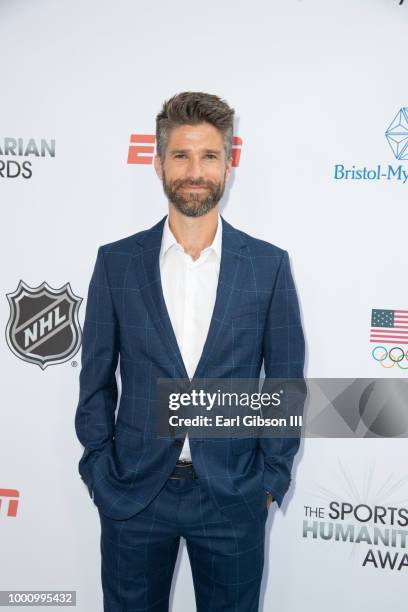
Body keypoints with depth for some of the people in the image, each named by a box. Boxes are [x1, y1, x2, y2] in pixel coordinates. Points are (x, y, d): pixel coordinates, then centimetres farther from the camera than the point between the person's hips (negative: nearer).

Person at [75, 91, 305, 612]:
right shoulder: (116, 262, -2)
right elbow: (95, 379, 2)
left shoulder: (269, 265, -4)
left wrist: (272, 477, -1)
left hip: (233, 495, 0)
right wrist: (99, 471, 0)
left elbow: (286, 383, 1)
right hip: (132, 492, 1)